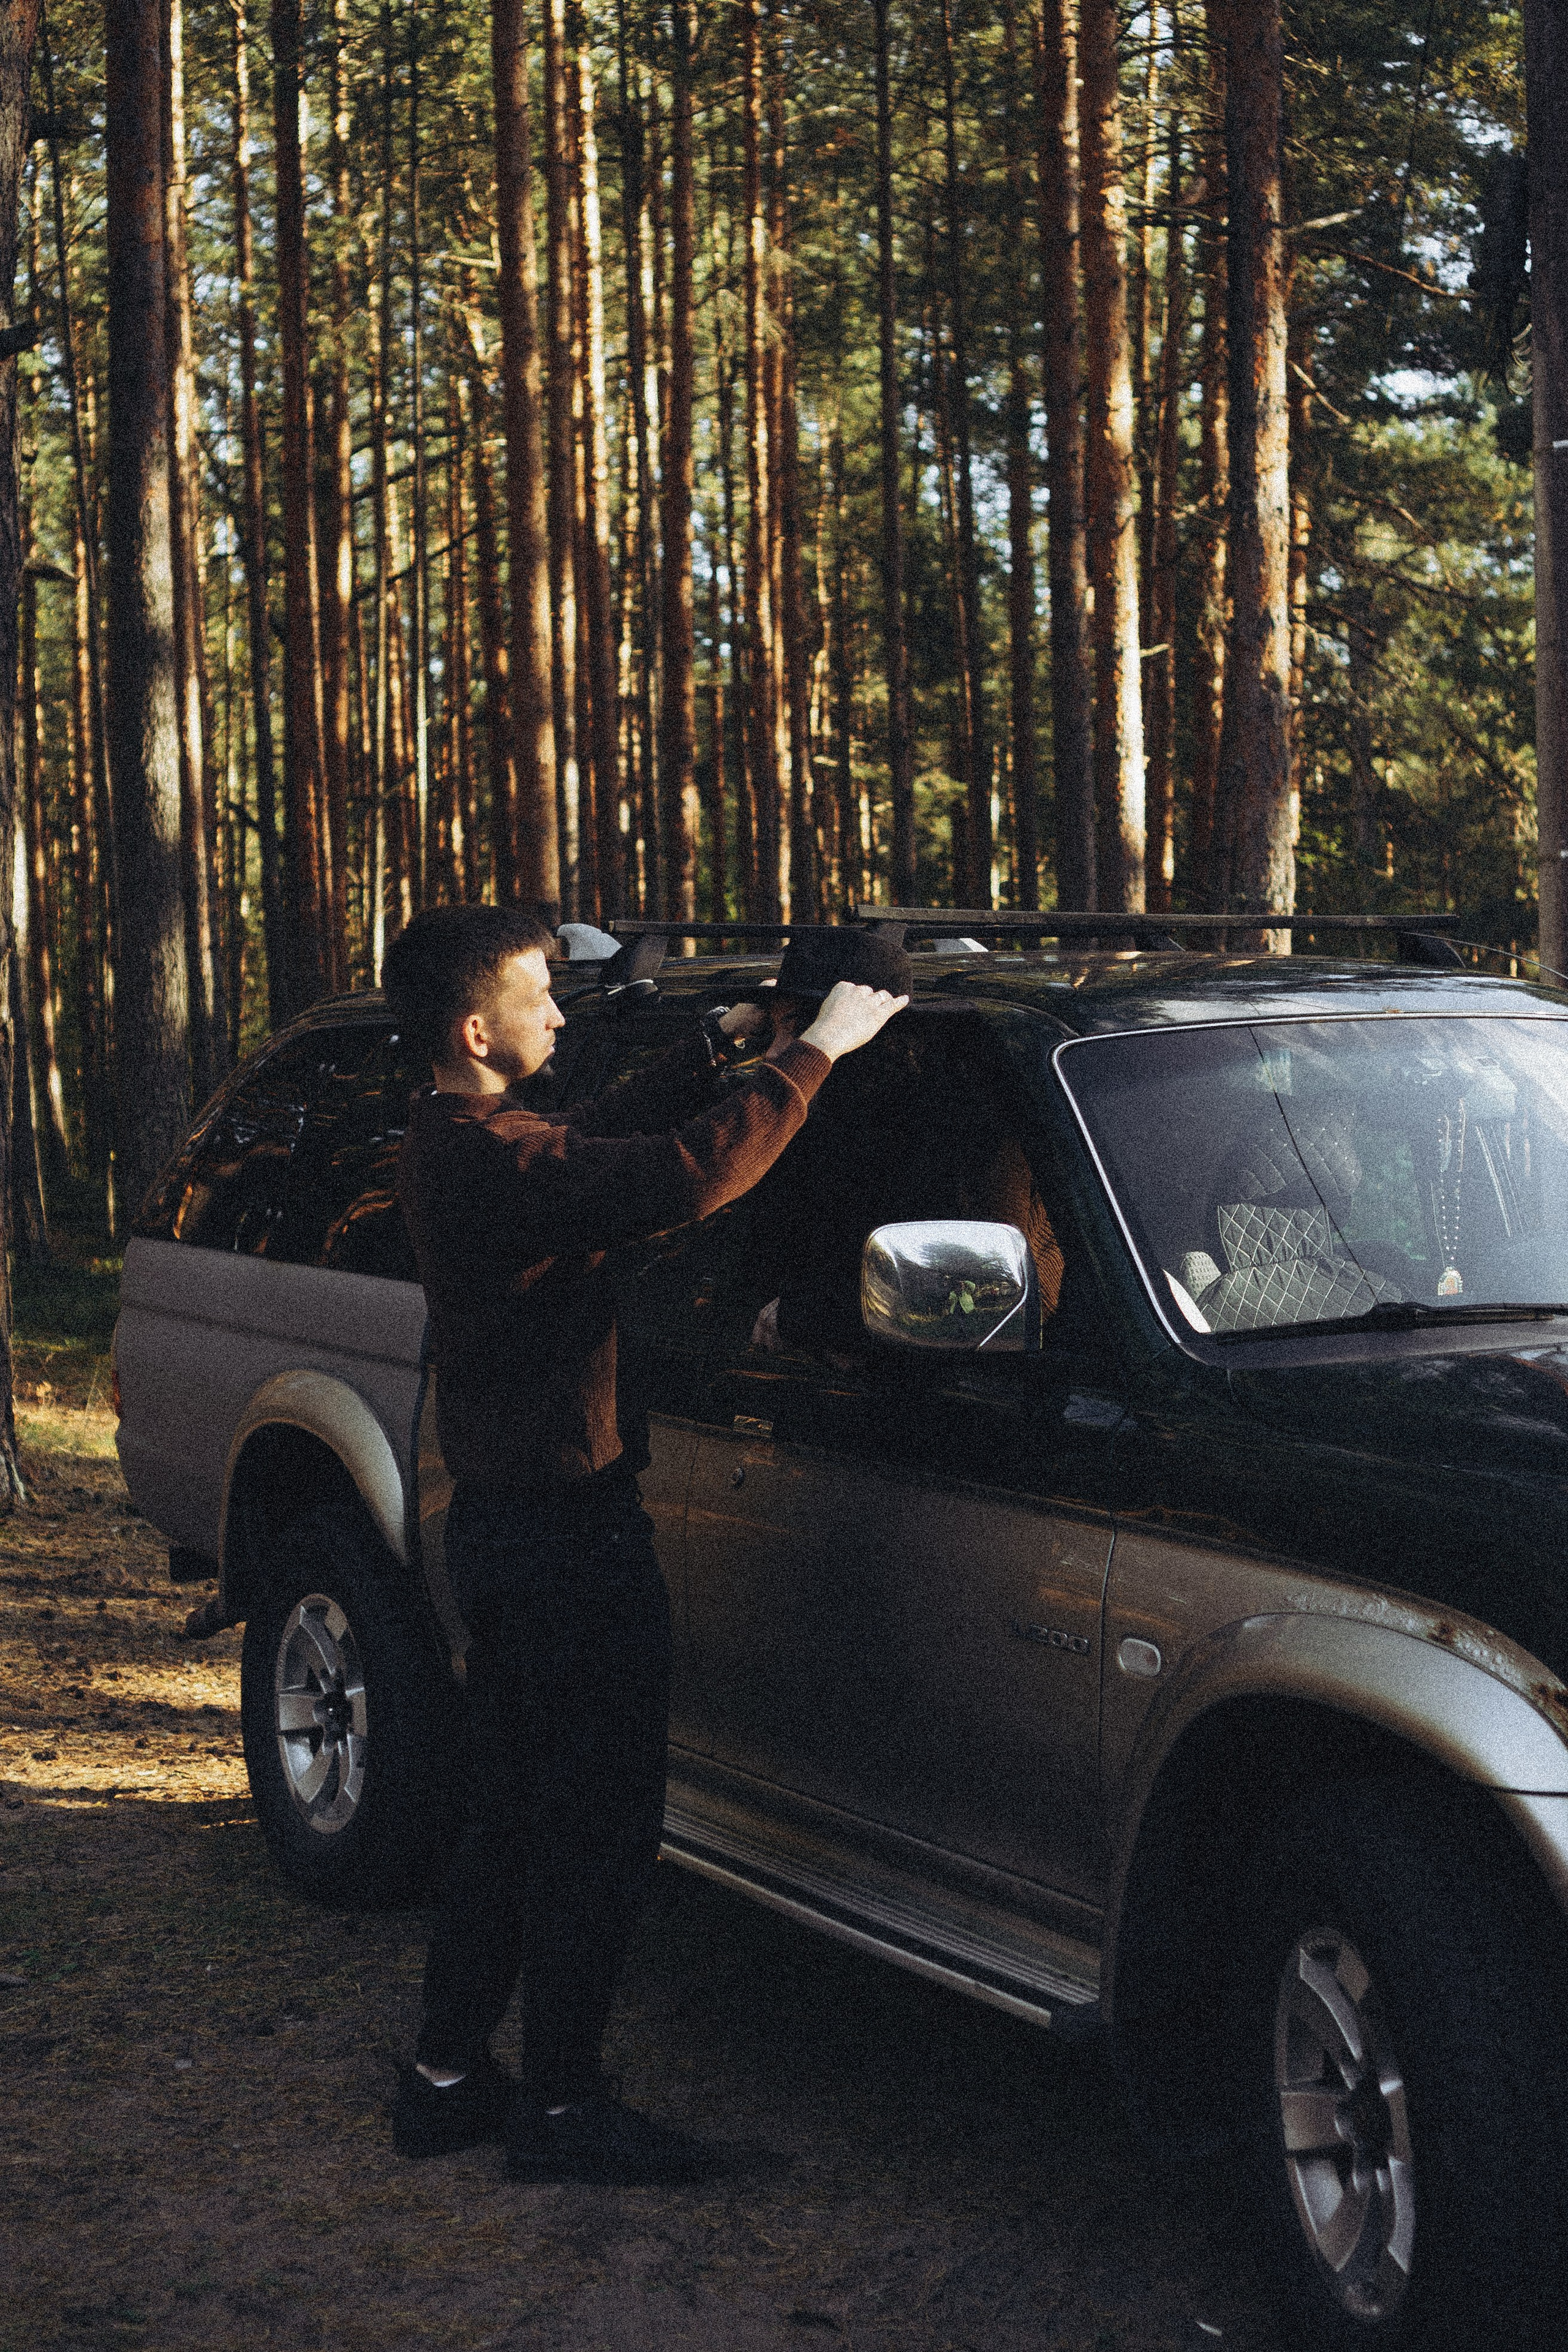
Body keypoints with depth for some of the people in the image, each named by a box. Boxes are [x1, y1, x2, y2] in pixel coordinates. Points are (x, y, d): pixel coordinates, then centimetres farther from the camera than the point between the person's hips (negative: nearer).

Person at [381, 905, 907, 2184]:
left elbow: (605, 1132, 26)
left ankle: (448, 2076, 26)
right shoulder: (495, 1160, -23)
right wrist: (813, 1052, -22)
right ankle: (562, 2105, 9)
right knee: (600, 1830, 0)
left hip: (500, 1524, 11)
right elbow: (688, 1174, -32)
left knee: (515, 1819, 18)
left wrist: (719, 1046, 19)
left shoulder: (450, 1143, 10)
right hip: (566, 1536, -11)